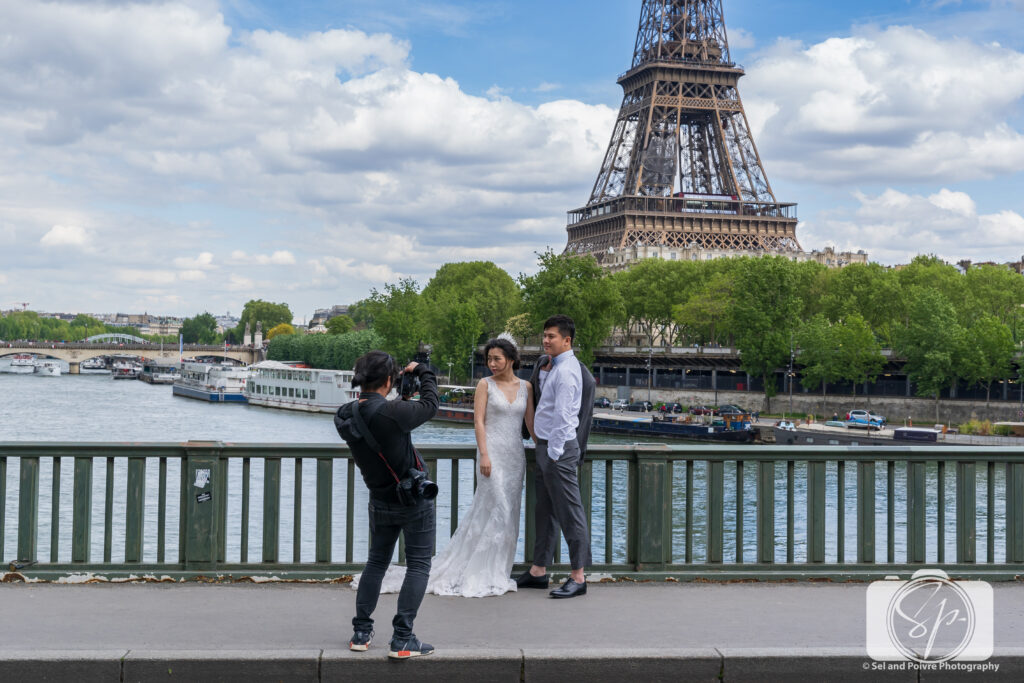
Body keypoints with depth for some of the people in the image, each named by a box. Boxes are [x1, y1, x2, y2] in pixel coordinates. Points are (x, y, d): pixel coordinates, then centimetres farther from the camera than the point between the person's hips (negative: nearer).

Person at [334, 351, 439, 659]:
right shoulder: (390, 412, -27)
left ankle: (361, 633, 20)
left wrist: (396, 401, 8)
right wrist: (423, 372, 5)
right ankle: (402, 639, -1)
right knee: (418, 565, 3)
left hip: (380, 503, 6)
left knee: (376, 562, 20)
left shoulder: (345, 417, -8)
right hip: (414, 500, -6)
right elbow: (430, 405, -10)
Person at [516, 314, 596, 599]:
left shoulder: (566, 371, -16)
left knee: (569, 512, -5)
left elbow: (563, 416, -20)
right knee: (545, 510, 15)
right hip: (546, 446, 11)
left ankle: (578, 577, 0)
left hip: (559, 449, -11)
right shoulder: (550, 366, 15)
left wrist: (554, 453, -19)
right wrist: (543, 370, 11)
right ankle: (538, 571, 23)